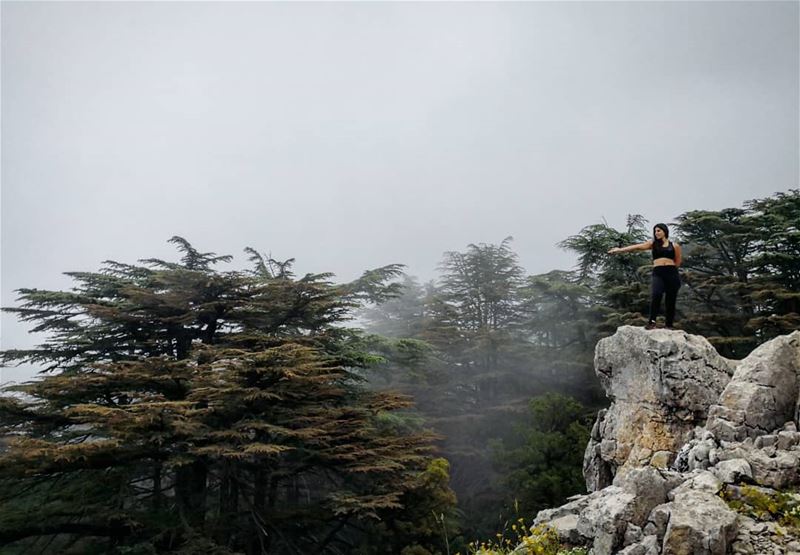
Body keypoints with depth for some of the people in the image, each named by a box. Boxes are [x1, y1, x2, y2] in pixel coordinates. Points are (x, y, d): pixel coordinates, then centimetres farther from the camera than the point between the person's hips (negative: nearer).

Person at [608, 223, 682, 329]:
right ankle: (652, 321, -28)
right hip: (658, 273, -1)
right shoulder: (653, 243, 12)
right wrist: (621, 249, -8)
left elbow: (678, 262, 16)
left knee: (671, 300, 1)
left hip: (672, 273, 1)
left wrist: (668, 265, 5)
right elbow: (637, 247, 1)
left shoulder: (674, 245, 10)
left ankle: (669, 325, 8)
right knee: (656, 294, -25)